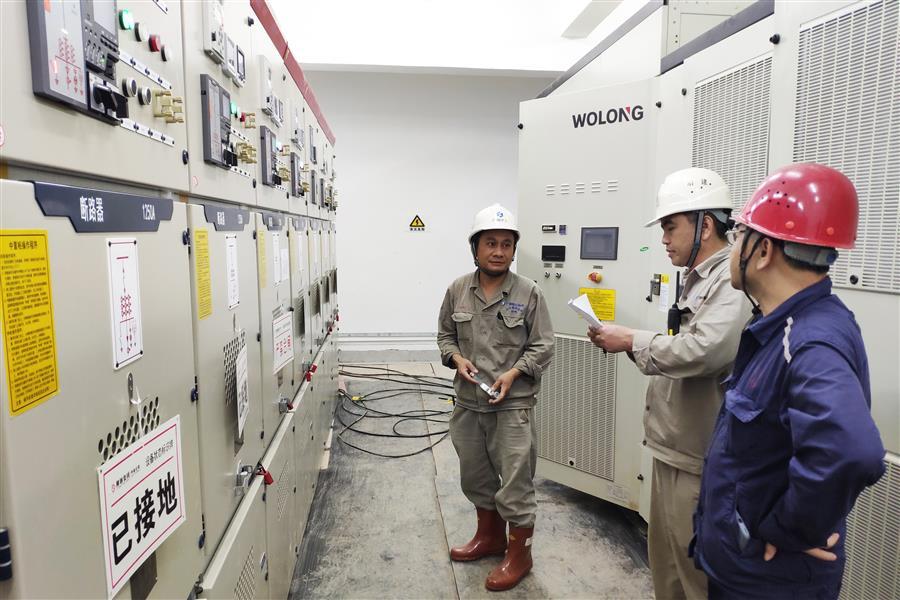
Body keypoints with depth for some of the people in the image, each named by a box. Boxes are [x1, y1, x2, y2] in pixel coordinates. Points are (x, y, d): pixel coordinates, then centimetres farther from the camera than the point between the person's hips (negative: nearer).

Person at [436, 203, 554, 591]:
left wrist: (513, 373, -18)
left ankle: (519, 555, 24)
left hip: (513, 404, -4)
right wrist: (457, 358, -8)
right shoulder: (457, 290, 1)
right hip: (468, 402, 5)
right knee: (475, 475, 20)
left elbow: (543, 347, -5)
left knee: (515, 482, 2)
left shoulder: (529, 293, -8)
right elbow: (445, 335, 12)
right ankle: (490, 537, 43)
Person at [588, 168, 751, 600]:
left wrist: (632, 341, -19)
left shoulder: (734, 283, -19)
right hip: (672, 446, 9)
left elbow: (699, 352, -33)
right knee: (665, 562, 22)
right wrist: (631, 343, -1)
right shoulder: (699, 281, 14)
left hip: (700, 457, -9)